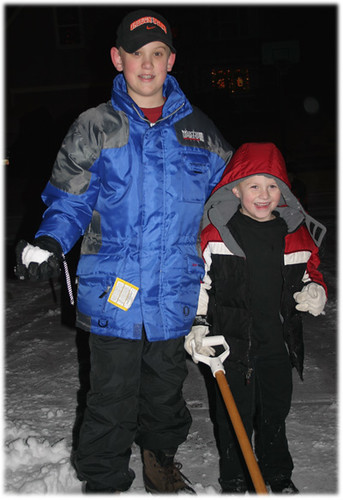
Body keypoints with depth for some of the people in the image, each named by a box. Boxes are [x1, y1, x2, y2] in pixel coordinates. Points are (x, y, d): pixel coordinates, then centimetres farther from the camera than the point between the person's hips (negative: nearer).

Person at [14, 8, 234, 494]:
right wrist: (50, 243, -18)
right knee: (112, 402, 5)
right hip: (113, 295, -2)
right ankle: (104, 482, 28)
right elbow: (70, 202, 2)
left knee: (166, 391, 19)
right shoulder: (94, 128, 1)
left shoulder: (199, 131, 7)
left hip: (176, 295, 3)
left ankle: (160, 459, 44)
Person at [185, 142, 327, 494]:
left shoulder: (297, 233, 1)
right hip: (231, 342, -3)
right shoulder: (215, 231, -10)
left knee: (275, 411, 19)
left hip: (278, 344, 4)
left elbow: (311, 272, 15)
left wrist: (314, 292, -6)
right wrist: (197, 325, -13)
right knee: (236, 415, 8)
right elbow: (197, 282, -4)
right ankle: (234, 479, 32)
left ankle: (278, 475, 42)